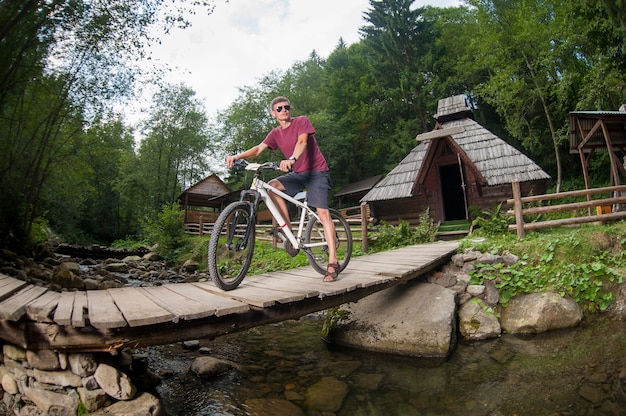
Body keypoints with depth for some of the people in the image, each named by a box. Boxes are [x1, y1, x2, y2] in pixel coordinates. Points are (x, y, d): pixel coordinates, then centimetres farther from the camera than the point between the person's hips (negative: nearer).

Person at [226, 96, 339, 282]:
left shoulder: (302, 121, -6)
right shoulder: (275, 133, 7)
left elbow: (302, 142, -25)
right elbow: (258, 148, -6)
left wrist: (291, 159, -46)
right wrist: (237, 156, -24)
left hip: (316, 171, -5)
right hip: (297, 173, 5)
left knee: (323, 213, -16)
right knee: (272, 186, -21)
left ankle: (333, 262, -15)